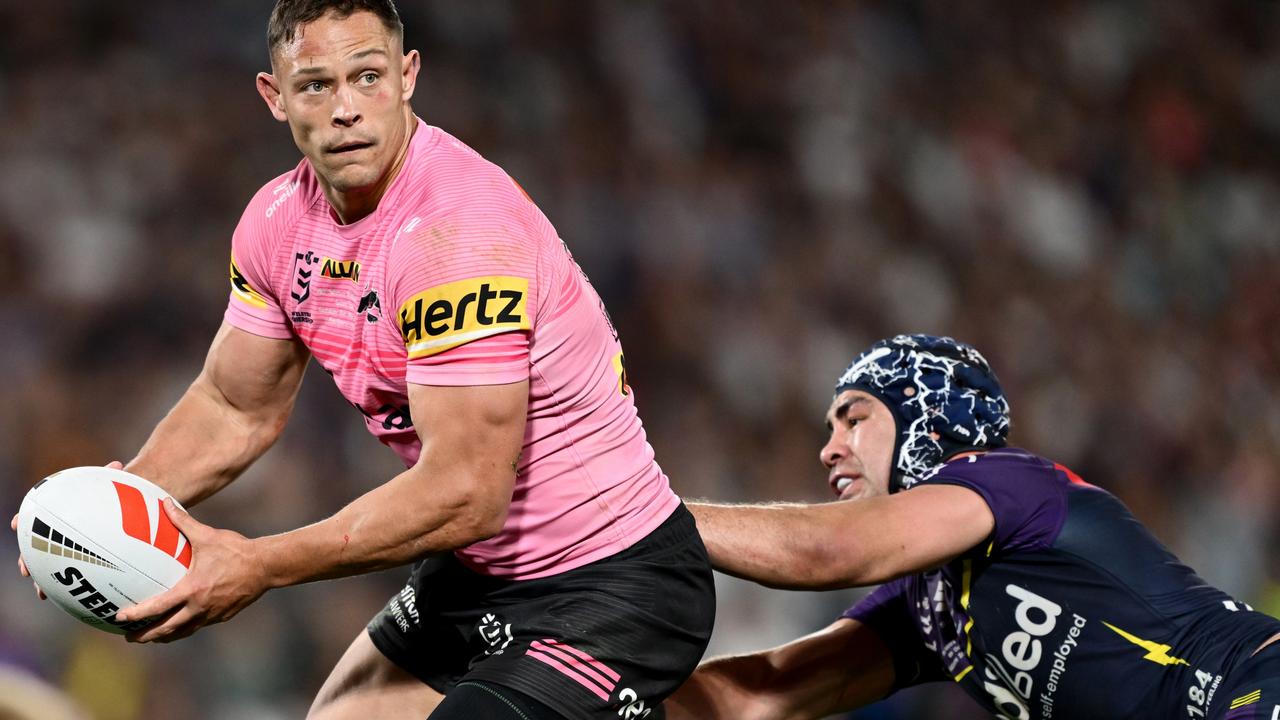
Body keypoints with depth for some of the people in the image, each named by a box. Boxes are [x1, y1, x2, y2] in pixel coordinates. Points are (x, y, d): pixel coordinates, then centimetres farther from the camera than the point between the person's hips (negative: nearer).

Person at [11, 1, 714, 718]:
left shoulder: (460, 228, -27)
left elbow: (465, 495, -30)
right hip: (477, 574, 9)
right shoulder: (280, 219, -1)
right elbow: (235, 411, 13)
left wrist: (259, 566, -26)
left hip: (619, 585, -9)